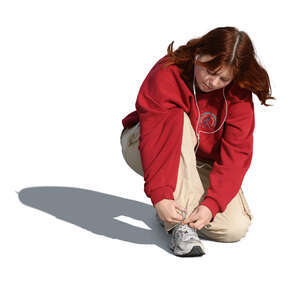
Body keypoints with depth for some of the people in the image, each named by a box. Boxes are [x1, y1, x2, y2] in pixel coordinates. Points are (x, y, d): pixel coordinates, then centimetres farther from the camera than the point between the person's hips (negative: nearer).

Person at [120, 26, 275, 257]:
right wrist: (159, 195, -45)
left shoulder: (238, 93, -15)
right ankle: (179, 224, -35)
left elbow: (236, 152, -21)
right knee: (178, 120, -37)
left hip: (200, 163, 3)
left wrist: (211, 203, -33)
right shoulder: (168, 74, -26)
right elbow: (154, 137, -34)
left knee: (235, 227, -20)